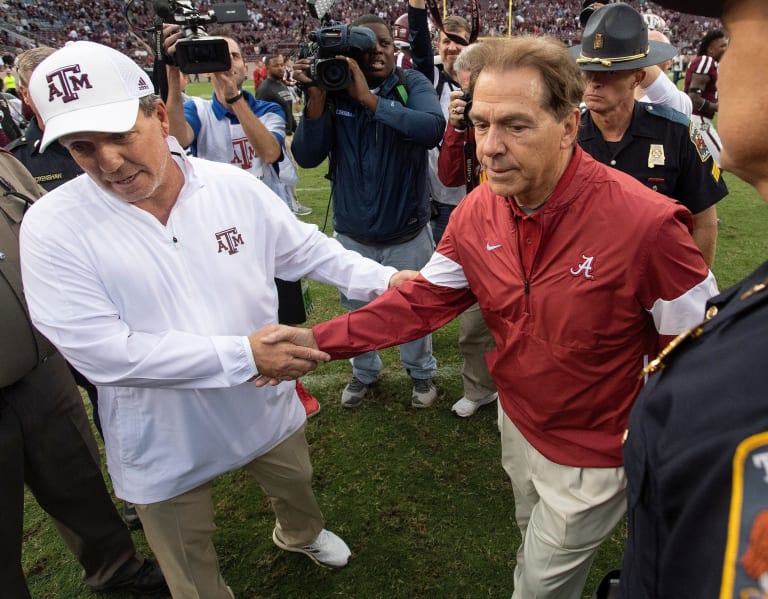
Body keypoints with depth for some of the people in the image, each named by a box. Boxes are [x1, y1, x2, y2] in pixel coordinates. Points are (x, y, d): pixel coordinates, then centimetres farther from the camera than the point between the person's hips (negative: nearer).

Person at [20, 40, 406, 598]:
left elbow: (309, 249, 0)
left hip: (267, 406, 3)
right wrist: (244, 354, -29)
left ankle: (301, 533, 66)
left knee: (296, 483, 32)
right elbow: (103, 352, -26)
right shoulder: (52, 227, -20)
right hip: (164, 441, -2)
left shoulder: (235, 186, -12)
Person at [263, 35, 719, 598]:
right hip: (518, 424, 5)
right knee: (535, 546, 33)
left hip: (594, 456, -5)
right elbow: (420, 301, -7)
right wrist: (318, 340, -16)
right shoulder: (476, 215, -13)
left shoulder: (646, 222, -31)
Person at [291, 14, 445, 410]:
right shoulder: (333, 90, -6)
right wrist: (316, 97, -25)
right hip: (352, 235, 2)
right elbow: (306, 157, -14)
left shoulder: (411, 85, -10)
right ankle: (364, 372, 49)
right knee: (357, 312, 22)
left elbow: (433, 129, -31)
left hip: (408, 234, -2)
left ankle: (422, 372, 45)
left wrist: (369, 99, -32)